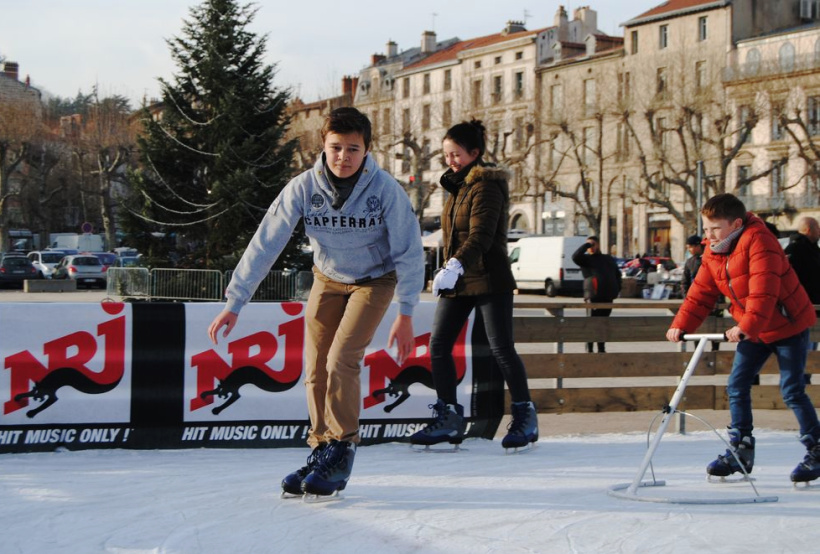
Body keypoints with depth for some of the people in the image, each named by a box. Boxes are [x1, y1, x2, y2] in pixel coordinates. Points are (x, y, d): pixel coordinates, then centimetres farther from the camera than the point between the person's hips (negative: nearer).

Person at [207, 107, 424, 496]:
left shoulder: (385, 190, -27)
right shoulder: (303, 188, -22)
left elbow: (409, 251, -18)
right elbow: (265, 243, -19)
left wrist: (405, 315, -19)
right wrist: (234, 303, -21)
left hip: (375, 279, -3)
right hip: (328, 279, 3)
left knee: (341, 361, -18)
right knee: (315, 368, 0)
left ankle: (342, 452, -3)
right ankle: (321, 451, 16)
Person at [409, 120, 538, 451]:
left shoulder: (486, 187, -11)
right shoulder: (457, 187, 16)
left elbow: (480, 235, -24)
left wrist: (455, 266, -36)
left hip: (488, 279, -8)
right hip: (457, 283, 9)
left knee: (501, 348, -5)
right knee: (438, 345, 0)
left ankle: (525, 415, 7)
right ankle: (448, 417, 6)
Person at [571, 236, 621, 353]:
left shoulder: (609, 259, 22)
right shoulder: (586, 259, 8)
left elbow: (617, 274, 28)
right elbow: (575, 256, -15)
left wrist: (617, 289, 15)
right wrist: (586, 245, -7)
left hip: (607, 296, 4)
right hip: (593, 296, -4)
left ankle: (601, 349, 17)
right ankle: (589, 349, -5)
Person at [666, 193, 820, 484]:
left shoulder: (759, 242, -23)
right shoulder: (713, 255, 2)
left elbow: (763, 292, -33)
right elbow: (701, 293, 3)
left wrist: (748, 326, -42)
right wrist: (681, 325, -9)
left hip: (788, 326, -8)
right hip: (752, 331, 8)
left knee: (791, 391, -7)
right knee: (736, 386, 3)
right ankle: (741, 451, 11)